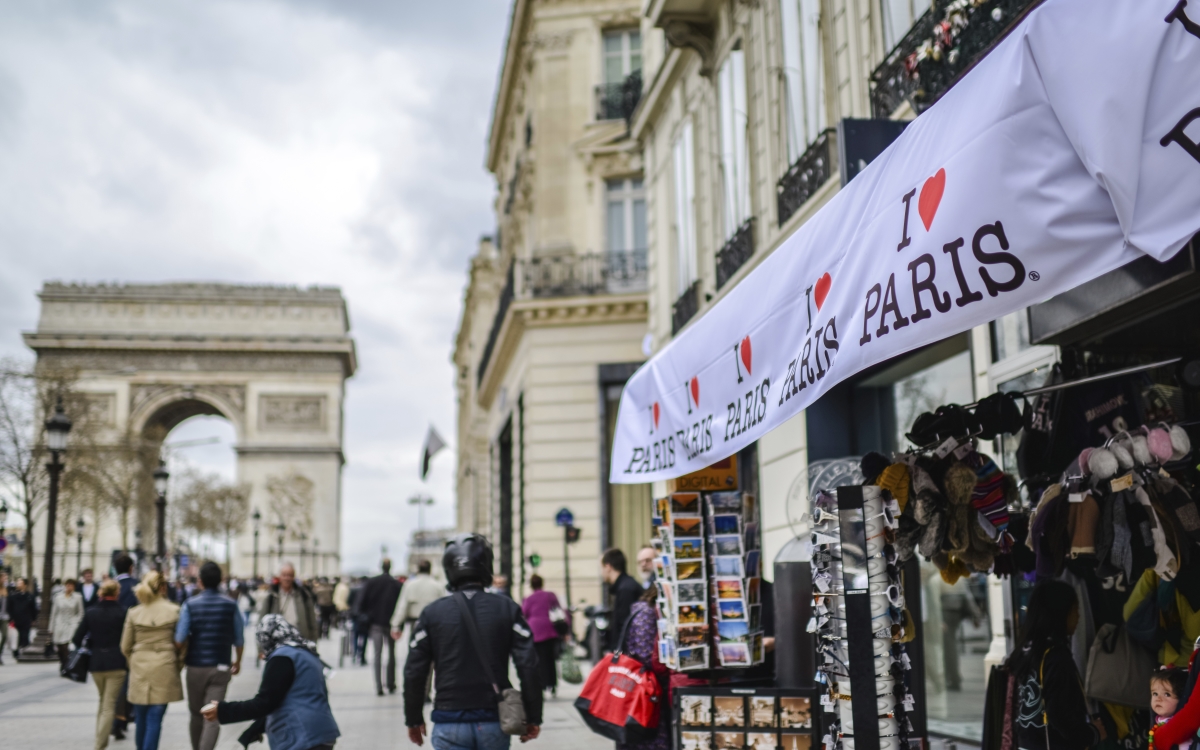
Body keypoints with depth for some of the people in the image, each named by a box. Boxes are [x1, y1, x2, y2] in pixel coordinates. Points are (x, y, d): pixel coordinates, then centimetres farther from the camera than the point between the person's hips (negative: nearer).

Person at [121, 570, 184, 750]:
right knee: (155, 719, -3)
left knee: (141, 718, 14)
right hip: (164, 669, -3)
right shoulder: (174, 611, -4)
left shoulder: (133, 612, 3)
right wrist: (177, 666, 12)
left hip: (139, 670, 3)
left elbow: (125, 647, 7)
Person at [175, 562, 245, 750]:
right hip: (221, 667, -1)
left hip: (195, 666, 1)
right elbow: (239, 639, 2)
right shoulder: (230, 605, -3)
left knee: (196, 714, 18)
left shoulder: (190, 605, -5)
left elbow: (179, 641, -10)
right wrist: (238, 661, 21)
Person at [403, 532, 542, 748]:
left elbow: (414, 673, 1)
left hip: (450, 724, -1)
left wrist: (414, 720, 12)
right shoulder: (507, 609, -1)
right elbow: (528, 666, -6)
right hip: (495, 722, 1)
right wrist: (533, 718, 2)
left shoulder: (432, 613, -1)